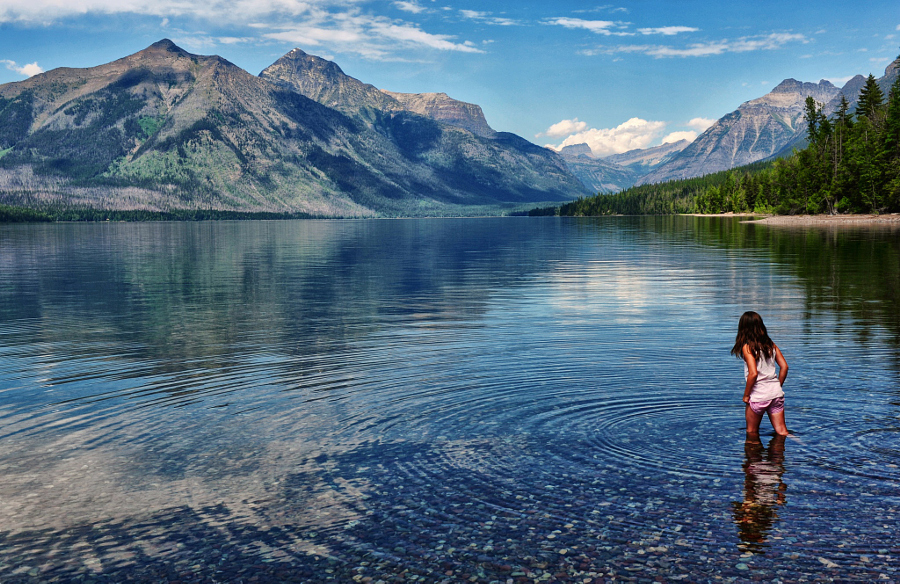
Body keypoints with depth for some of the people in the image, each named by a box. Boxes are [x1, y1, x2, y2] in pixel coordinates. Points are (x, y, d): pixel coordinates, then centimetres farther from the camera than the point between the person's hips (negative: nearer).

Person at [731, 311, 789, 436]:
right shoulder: (771, 344, 8)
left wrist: (746, 395, -8)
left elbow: (753, 373, -20)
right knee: (782, 432, 10)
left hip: (759, 396, -5)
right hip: (776, 393, 6)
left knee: (752, 433, 14)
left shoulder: (747, 347, -11)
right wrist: (778, 386, 18)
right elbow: (784, 367, 7)